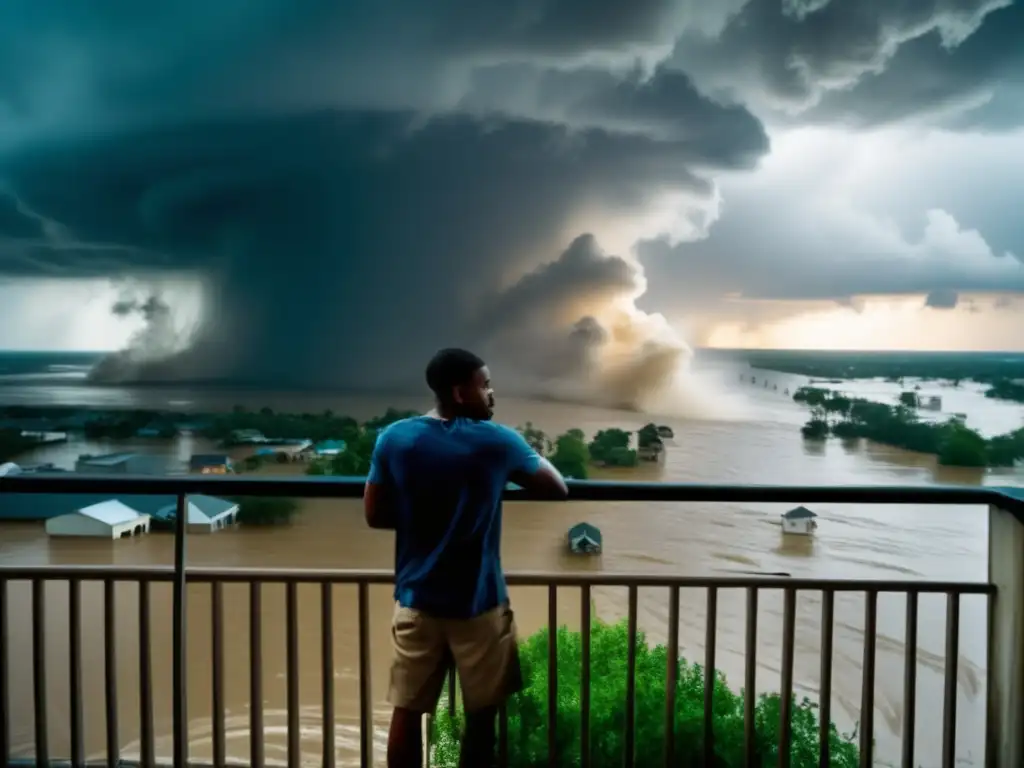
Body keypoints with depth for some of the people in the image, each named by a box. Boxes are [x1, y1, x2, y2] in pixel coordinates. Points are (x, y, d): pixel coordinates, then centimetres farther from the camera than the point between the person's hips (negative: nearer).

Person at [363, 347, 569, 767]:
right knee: (481, 714, 14)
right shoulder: (498, 442, -12)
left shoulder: (393, 439, -6)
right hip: (478, 603, -3)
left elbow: (375, 515, 0)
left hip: (416, 600, 3)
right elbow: (558, 490, 0)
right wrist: (531, 457, 18)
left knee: (407, 713, 14)